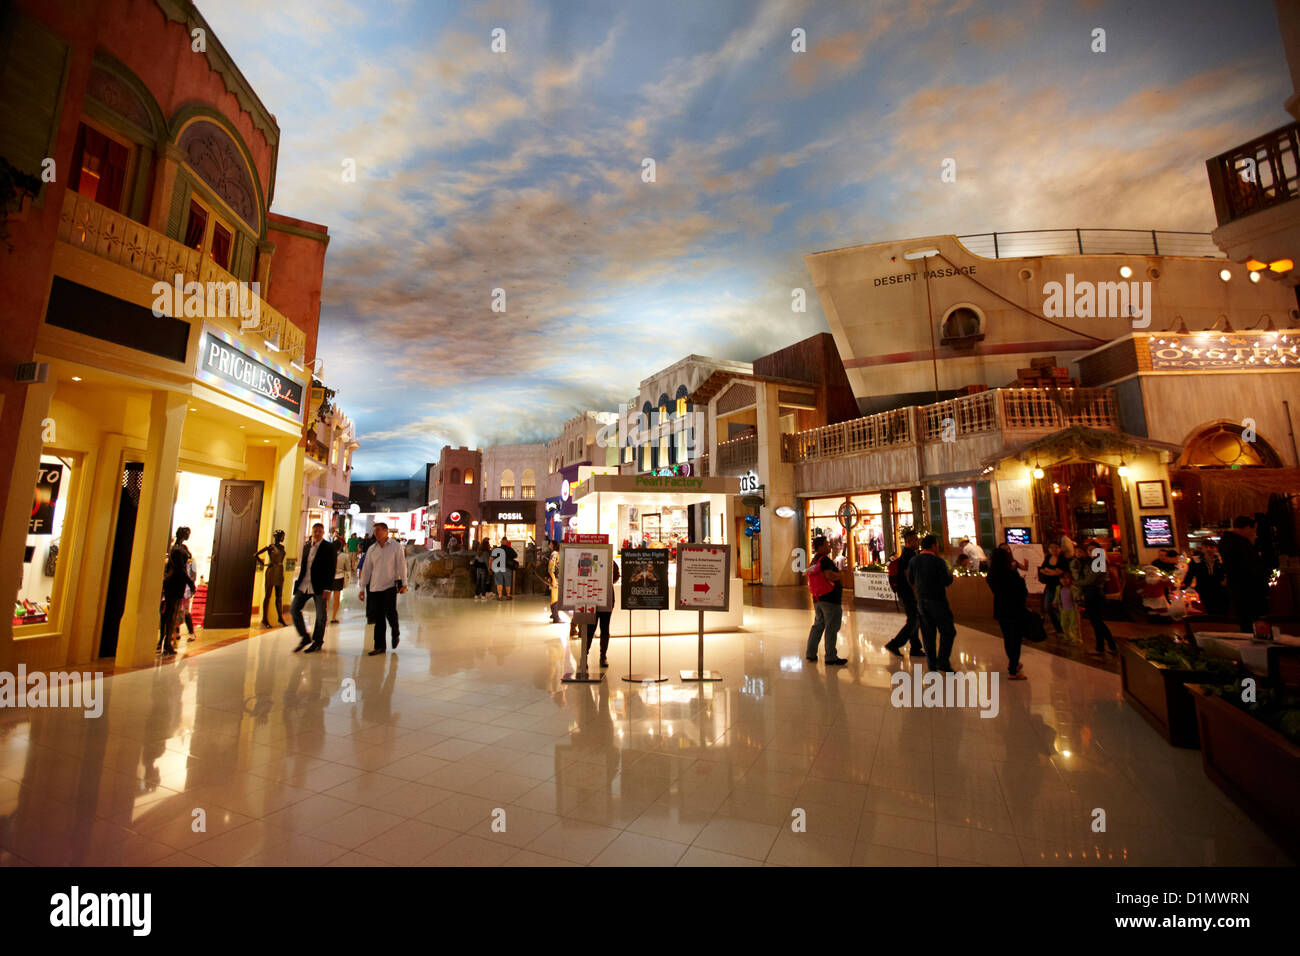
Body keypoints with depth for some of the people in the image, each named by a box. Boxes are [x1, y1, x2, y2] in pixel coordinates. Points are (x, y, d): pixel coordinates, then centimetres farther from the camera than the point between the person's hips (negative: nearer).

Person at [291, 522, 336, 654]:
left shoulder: (328, 547, -6)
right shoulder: (306, 546, 11)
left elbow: (331, 569, -10)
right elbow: (303, 565, 17)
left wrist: (327, 588, -14)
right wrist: (299, 581, 10)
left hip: (319, 586, -5)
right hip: (304, 584, 6)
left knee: (320, 615, 3)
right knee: (293, 609, 2)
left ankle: (317, 642, 19)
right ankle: (305, 638, 18)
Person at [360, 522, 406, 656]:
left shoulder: (396, 546, -1)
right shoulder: (371, 549, 8)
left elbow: (401, 565, -1)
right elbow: (366, 569, 12)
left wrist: (403, 584, -6)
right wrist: (362, 588, 9)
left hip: (390, 586, -3)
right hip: (374, 587, 3)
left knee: (390, 613, -7)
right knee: (378, 617, 4)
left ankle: (395, 634, 22)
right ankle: (379, 646, 13)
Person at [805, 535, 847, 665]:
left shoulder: (814, 560, 14)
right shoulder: (825, 559, -15)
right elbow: (829, 575, -27)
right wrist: (840, 575, -8)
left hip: (817, 598, 9)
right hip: (830, 598, -9)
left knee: (818, 625, 16)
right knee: (831, 627, -1)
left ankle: (811, 653, 19)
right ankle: (831, 657, 4)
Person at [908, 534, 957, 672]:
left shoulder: (914, 561, 5)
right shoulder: (938, 561, -13)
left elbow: (910, 580, 10)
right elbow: (947, 581, -14)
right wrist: (950, 573, 6)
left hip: (921, 601, 6)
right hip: (937, 601, -6)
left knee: (927, 633, 11)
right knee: (948, 631, 5)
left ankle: (931, 663, 16)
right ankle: (943, 662, 0)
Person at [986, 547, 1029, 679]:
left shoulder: (991, 576, -2)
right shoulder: (1012, 575, -20)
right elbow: (1024, 593, -15)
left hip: (1000, 612, 6)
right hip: (1015, 612, -6)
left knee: (1007, 639, 21)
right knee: (1016, 640, 4)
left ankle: (1013, 664, 40)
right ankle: (1013, 671, 8)